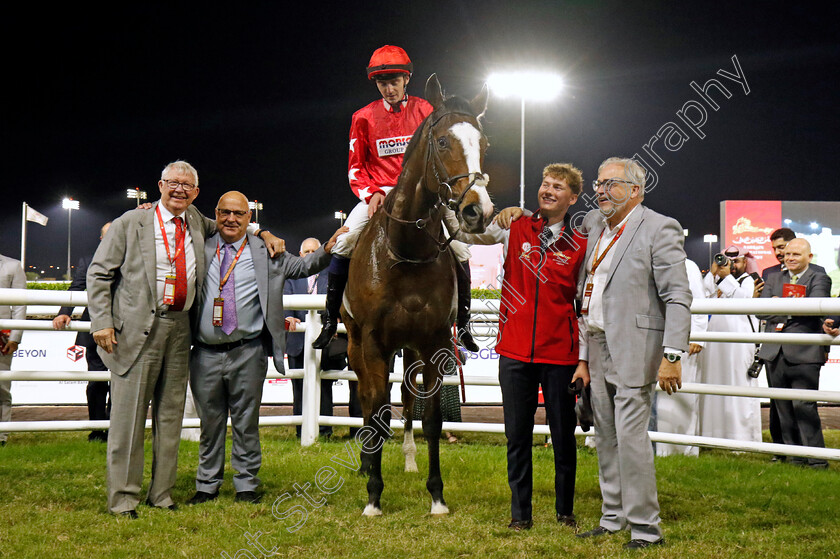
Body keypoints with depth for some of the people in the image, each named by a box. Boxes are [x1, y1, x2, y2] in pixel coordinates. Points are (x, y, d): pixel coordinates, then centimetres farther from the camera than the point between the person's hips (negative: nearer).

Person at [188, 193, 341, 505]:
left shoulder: (266, 253, 7)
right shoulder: (200, 249, 9)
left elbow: (303, 267, 7)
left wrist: (327, 251, -10)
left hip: (247, 353, -1)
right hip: (205, 353, 2)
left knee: (246, 421, 6)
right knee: (210, 422, 11)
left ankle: (247, 485, 17)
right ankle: (207, 486, 23)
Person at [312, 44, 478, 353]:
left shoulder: (425, 111, 3)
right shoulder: (363, 118, 3)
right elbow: (355, 167, 7)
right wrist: (371, 194, -12)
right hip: (378, 192, 0)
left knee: (459, 247, -15)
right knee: (343, 243, -21)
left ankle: (463, 324, 2)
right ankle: (330, 321, -5)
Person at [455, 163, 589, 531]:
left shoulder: (580, 247, 2)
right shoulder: (515, 228, 5)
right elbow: (466, 232, 3)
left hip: (560, 357, -1)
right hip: (515, 353, 1)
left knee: (564, 437, 7)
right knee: (518, 436, 7)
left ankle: (565, 512, 24)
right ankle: (520, 514, 20)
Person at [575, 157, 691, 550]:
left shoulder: (659, 229, -7)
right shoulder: (594, 226, 15)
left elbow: (678, 297, -12)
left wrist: (672, 355, -18)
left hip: (633, 347, -8)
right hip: (597, 345, 8)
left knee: (631, 435, -10)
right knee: (606, 436, 13)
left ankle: (645, 527, 0)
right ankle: (613, 517, 24)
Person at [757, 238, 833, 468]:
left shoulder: (819, 279, 3)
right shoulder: (774, 279, 17)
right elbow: (760, 310, 4)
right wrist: (788, 313, -11)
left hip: (804, 353, -5)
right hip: (775, 353, 5)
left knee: (804, 406, -10)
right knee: (783, 408, 7)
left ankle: (817, 459, -3)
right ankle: (794, 457, 15)